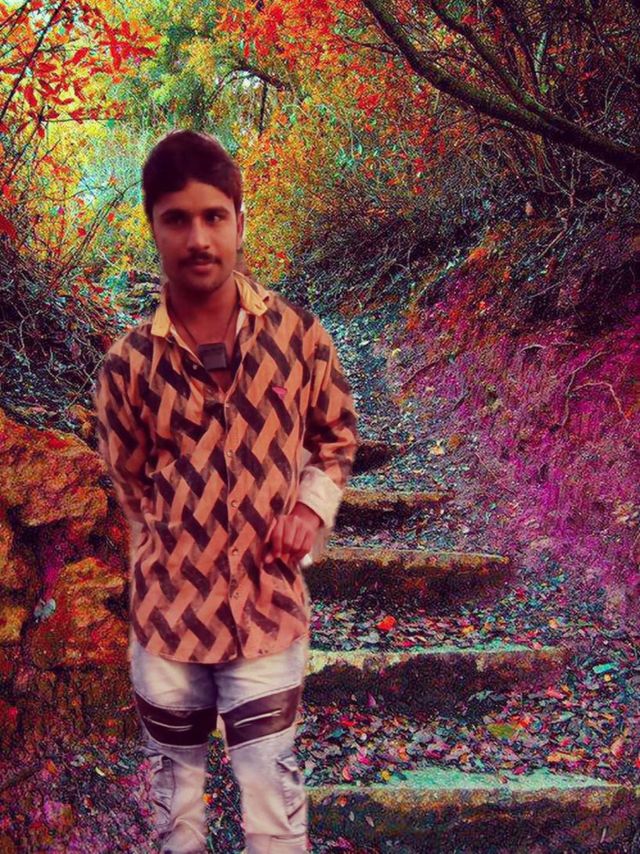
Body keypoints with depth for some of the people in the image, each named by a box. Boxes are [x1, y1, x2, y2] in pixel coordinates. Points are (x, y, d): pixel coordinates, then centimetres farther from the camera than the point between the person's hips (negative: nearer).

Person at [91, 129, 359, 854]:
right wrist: (182, 555, 3)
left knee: (273, 793, 7)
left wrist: (312, 507, -8)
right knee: (174, 783, 19)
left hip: (270, 606, -1)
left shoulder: (298, 335, -7)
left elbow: (338, 433, 8)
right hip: (167, 606, 1)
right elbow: (131, 487, 6)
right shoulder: (127, 364, -8)